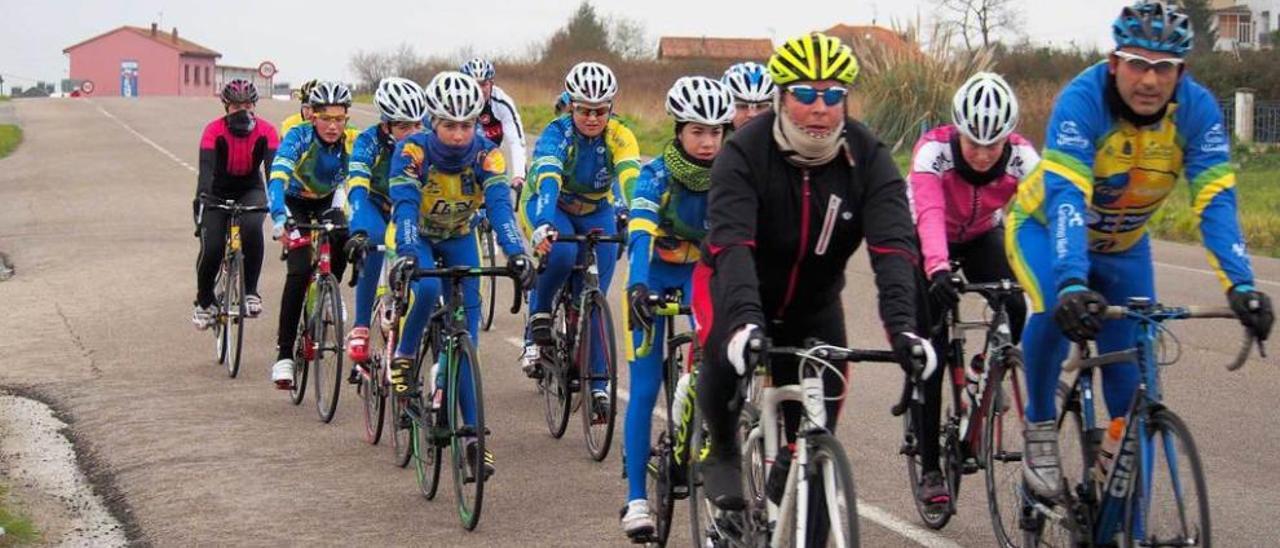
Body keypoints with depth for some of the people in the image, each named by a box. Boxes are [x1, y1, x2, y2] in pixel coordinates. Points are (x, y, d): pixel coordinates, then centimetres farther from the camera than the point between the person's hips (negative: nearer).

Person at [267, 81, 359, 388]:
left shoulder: (353, 142, -23)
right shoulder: (299, 137, -30)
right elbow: (277, 178, -42)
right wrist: (279, 219, -58)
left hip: (327, 202, 3)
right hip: (295, 204, -3)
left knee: (344, 237, -29)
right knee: (300, 270, -21)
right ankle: (284, 354, -17)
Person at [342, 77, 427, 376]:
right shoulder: (369, 141, -29)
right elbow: (357, 188, -41)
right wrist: (358, 231, -58)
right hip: (374, 205, -3)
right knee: (374, 239, -35)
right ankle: (360, 328, -30)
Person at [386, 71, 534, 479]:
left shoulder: (486, 154, -23)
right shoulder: (412, 151, -28)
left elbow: (500, 204, -35)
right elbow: (404, 205, -39)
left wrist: (516, 252, -52)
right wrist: (407, 253, -57)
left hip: (459, 238, 2)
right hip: (418, 236, -2)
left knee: (466, 333, -8)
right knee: (428, 289, -34)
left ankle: (474, 433, -6)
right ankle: (404, 357, -6)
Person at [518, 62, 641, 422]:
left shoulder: (619, 136, -24)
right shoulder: (557, 134, -28)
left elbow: (631, 179, -39)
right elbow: (547, 180, -44)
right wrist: (544, 225, -62)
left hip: (597, 213, 2)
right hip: (551, 206, -2)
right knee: (562, 253, -35)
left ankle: (597, 383, 0)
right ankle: (538, 319, -12)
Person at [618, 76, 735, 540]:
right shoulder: (656, 175, -24)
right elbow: (640, 233, -37)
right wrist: (637, 285, -53)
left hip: (702, 272, 2)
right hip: (655, 275, -2)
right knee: (645, 388, -6)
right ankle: (636, 498, -1)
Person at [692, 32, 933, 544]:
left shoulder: (868, 157, -18)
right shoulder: (744, 153, -24)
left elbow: (894, 246, -29)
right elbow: (732, 243, -37)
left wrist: (902, 324, -46)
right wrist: (746, 320, -54)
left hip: (813, 304, 3)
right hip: (735, 288, -3)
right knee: (726, 353, -34)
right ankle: (722, 450, -4)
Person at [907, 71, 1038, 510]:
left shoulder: (1021, 156, -27)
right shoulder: (933, 149, -34)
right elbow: (928, 214, -49)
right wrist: (938, 269, -67)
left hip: (981, 238, 3)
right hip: (925, 243, -2)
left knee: (1016, 314, -24)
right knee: (929, 349, -11)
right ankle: (930, 468, -2)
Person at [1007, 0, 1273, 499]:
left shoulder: (1197, 110, -24)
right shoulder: (1082, 101, -33)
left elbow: (1216, 202, -29)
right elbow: (1066, 198, -43)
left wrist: (1241, 286, -43)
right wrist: (1072, 285, -57)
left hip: (1123, 245, 4)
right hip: (1045, 228, -3)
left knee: (1131, 373, -2)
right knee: (1057, 311, -33)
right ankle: (1040, 429, -12)